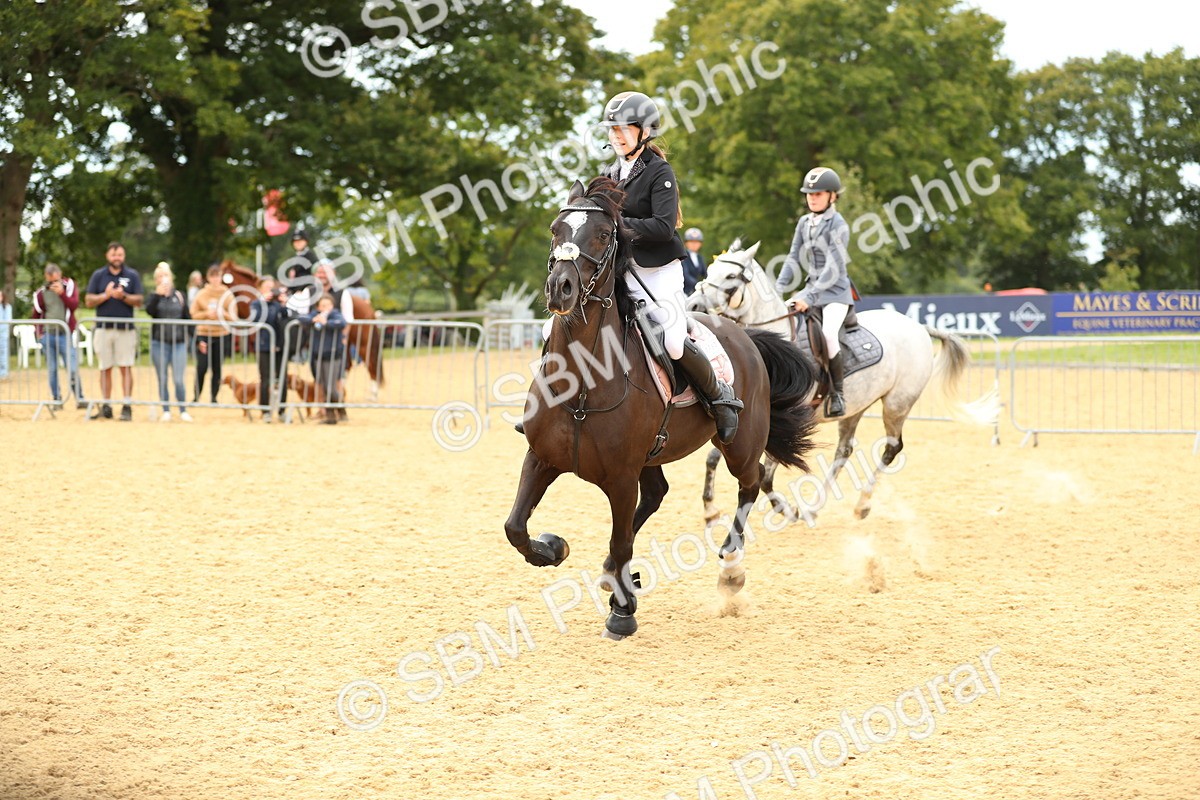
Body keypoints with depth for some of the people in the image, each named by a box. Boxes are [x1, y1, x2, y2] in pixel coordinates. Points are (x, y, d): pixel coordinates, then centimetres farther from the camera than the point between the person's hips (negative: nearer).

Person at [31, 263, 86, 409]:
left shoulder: (69, 286, 3)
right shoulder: (42, 293, 5)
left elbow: (74, 305, -9)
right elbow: (36, 314, 14)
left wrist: (62, 293, -18)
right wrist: (39, 331, 8)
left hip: (65, 335, -2)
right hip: (47, 335, 2)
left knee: (72, 368, -9)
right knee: (52, 369, 4)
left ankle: (79, 398, -4)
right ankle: (56, 399, 10)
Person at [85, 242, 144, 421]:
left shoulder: (132, 276, 6)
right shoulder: (98, 275, 8)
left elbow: (138, 301, 0)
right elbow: (89, 301, 4)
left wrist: (123, 296, -16)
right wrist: (106, 295, -12)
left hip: (126, 329, -1)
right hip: (104, 328, 1)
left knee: (126, 367, -6)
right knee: (105, 369, 5)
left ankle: (127, 407, -7)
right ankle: (106, 406, 10)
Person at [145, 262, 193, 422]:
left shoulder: (180, 295, 9)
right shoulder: (154, 296, 5)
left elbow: (187, 317, 11)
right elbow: (150, 310, -15)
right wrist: (158, 294, -21)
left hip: (179, 343, 0)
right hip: (159, 342, 0)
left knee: (178, 380, -6)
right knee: (162, 380, 4)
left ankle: (183, 411, 4)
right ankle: (166, 411, 12)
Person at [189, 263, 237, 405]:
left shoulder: (228, 295, 3)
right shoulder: (201, 294, 3)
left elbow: (233, 317, 2)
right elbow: (193, 314, 3)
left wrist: (221, 313, -15)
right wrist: (207, 314, -12)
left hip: (221, 336, 0)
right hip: (203, 335, 0)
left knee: (217, 369, 2)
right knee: (201, 368, -5)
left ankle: (214, 397, 10)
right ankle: (196, 397, 7)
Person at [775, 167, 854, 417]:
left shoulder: (837, 226, -13)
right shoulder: (804, 223, 8)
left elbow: (834, 268, -19)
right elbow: (794, 258, 9)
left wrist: (810, 298, -26)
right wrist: (779, 289, -5)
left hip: (836, 291, -7)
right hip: (812, 287, 7)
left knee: (828, 333, -29)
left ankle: (838, 394, -17)